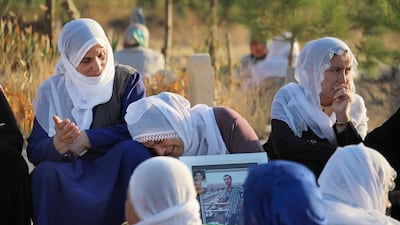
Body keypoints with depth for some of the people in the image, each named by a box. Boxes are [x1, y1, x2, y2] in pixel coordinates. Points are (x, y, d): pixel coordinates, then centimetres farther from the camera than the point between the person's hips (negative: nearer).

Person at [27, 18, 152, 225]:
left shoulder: (128, 79, 2)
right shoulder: (52, 90, 3)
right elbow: (34, 151, -3)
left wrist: (87, 138, -18)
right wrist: (58, 144, -26)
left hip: (117, 169, 0)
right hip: (71, 173, 0)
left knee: (131, 150, -31)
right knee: (45, 173, -31)